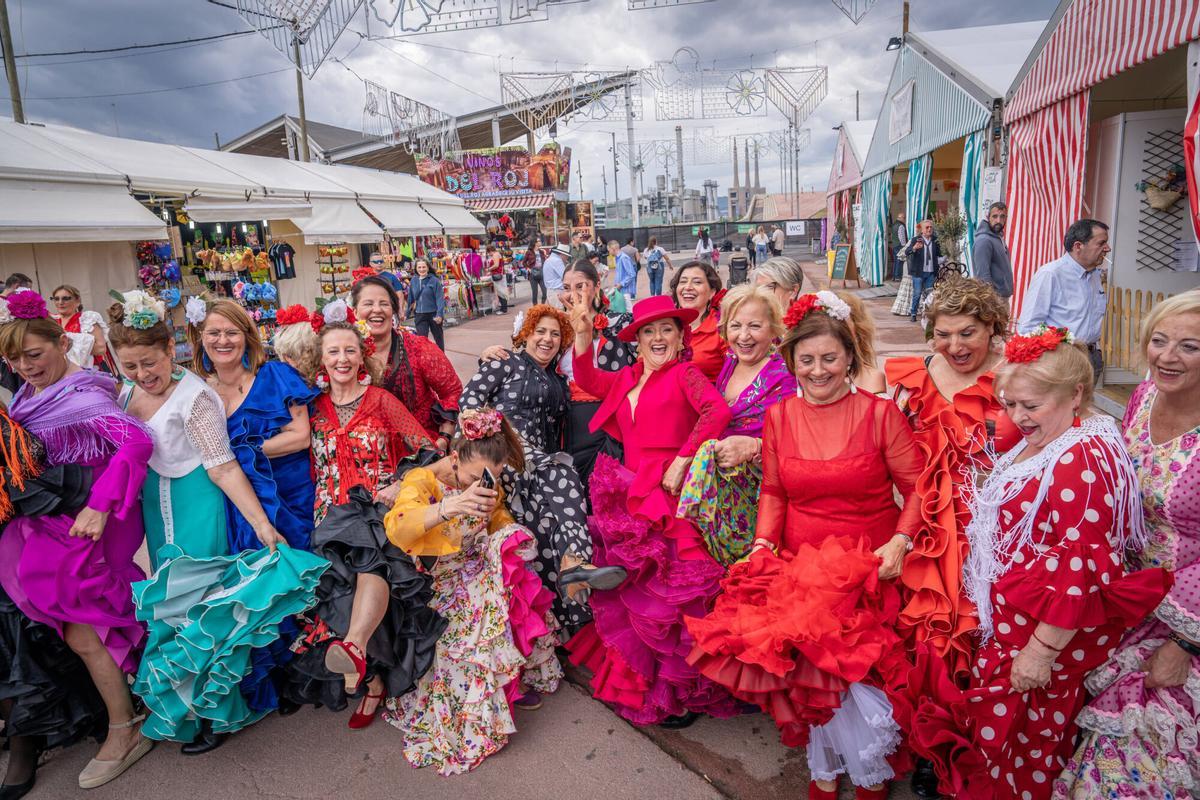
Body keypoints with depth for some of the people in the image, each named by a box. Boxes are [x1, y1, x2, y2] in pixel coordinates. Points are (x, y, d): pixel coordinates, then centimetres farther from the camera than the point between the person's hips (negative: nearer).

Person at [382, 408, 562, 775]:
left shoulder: (487, 486, 3)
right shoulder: (421, 481, -17)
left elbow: (501, 524, 20)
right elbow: (398, 529, -36)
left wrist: (510, 540, -5)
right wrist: (448, 507, -53)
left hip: (478, 574, 7)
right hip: (438, 584, -6)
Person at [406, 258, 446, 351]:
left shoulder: (434, 280, -11)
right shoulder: (413, 281, 3)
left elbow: (440, 298, -14)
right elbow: (411, 298, 10)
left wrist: (440, 314, -20)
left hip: (433, 314, -3)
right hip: (420, 315, 3)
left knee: (438, 337, 14)